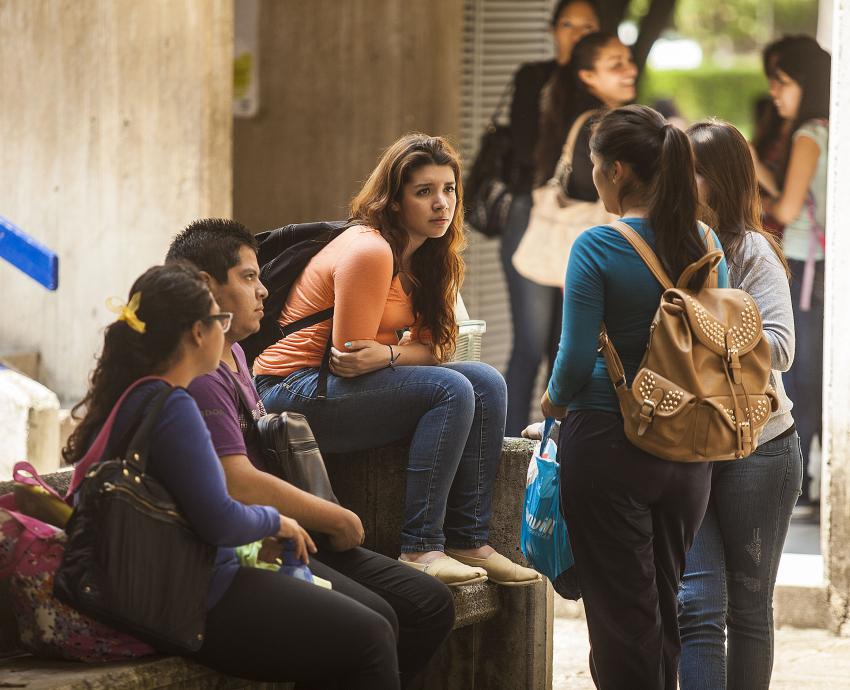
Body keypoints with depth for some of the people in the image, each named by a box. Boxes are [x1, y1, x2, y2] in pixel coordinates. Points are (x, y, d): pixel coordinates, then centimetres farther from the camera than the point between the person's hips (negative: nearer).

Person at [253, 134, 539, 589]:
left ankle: (468, 541, -8)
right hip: (295, 392, -9)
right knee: (451, 390, -24)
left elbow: (432, 347, 2)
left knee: (485, 383, -6)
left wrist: (385, 354, -17)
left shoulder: (426, 256, 10)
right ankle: (420, 548, -26)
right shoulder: (370, 251, -19)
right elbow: (350, 356, -19)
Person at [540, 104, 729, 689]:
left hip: (609, 443, -5)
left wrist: (554, 400, 5)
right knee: (664, 603, 17)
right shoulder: (705, 245, 3)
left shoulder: (597, 248, -14)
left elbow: (577, 356, -15)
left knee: (620, 611, 1)